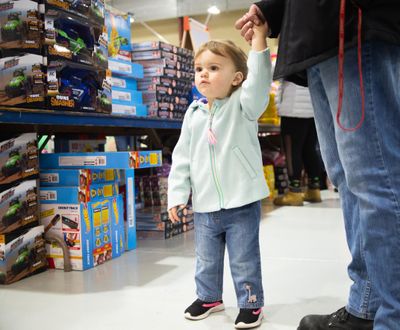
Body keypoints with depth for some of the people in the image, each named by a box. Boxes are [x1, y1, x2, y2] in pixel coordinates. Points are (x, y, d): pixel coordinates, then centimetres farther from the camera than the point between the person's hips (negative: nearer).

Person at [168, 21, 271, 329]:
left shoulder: (243, 106, -6)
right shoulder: (194, 113, 6)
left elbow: (258, 84, -29)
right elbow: (182, 158, 7)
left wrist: (259, 39, -35)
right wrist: (177, 194, 3)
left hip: (242, 204, -5)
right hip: (205, 206, 5)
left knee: (244, 260, 7)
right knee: (207, 259, 19)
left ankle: (251, 303, 27)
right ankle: (209, 297, 41)